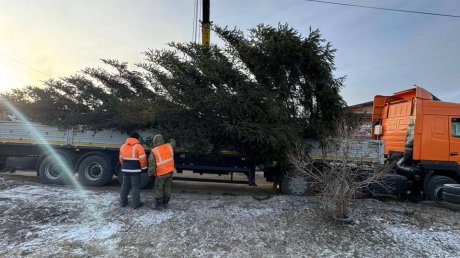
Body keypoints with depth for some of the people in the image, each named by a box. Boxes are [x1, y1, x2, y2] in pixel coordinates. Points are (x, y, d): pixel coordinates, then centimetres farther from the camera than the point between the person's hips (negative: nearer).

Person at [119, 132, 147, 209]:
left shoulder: (123, 146, 9)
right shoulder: (138, 146, -12)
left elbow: (121, 158, 16)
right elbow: (142, 159, -15)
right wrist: (144, 168, -2)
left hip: (125, 169, 6)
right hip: (135, 170, -6)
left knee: (125, 185, 17)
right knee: (135, 187, 1)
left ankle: (122, 202, 24)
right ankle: (136, 204, 5)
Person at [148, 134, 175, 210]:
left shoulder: (154, 151, -15)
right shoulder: (169, 146, -3)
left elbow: (151, 163, -16)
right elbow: (173, 144, 22)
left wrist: (150, 173, -4)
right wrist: (172, 140, 43)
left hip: (161, 173, -5)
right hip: (170, 171, 5)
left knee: (158, 190, 8)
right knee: (167, 188, 14)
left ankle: (159, 205, 12)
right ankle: (165, 204, 22)